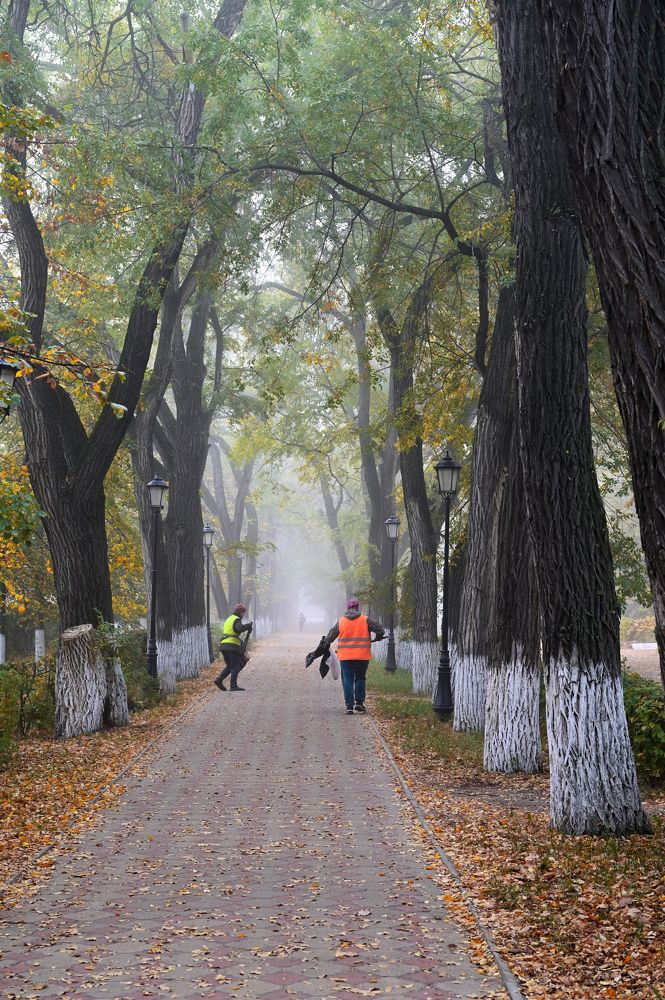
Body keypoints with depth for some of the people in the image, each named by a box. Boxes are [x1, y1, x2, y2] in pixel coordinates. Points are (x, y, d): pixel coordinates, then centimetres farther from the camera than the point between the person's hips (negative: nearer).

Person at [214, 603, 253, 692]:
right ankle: (233, 685, -9)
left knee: (230, 666, 16)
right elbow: (240, 628, -26)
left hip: (223, 645, 9)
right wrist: (249, 625, -14)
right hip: (232, 645, -9)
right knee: (235, 666, -4)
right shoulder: (236, 620, -6)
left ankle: (219, 679, 3)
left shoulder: (229, 619, 23)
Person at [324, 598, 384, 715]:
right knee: (360, 678, 16)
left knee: (347, 680, 4)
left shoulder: (341, 621, 3)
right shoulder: (365, 620, -2)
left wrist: (326, 643, 27)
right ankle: (359, 702, 11)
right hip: (363, 656, 0)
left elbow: (331, 635, 10)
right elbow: (380, 630, -4)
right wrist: (378, 637, 17)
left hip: (345, 657, 0)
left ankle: (349, 706, -1)